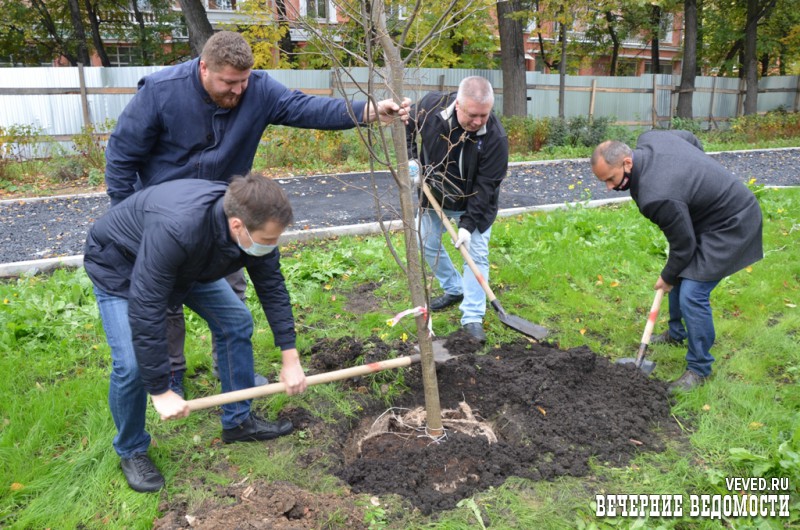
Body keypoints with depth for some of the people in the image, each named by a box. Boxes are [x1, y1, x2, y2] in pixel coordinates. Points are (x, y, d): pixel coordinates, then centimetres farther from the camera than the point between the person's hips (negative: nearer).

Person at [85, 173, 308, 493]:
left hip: (189, 264, 6)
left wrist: (290, 358, -10)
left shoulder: (254, 226, -25)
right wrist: (160, 391, -33)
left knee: (237, 322, -1)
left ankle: (238, 421, 17)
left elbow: (273, 289, -11)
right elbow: (145, 312, -40)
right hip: (119, 267, -6)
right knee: (131, 364, -18)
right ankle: (131, 451, 11)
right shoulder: (175, 229, -46)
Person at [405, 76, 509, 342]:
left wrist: (468, 223, -29)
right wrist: (412, 161, -17)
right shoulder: (431, 105, -25)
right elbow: (407, 127, -3)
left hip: (474, 203, -3)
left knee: (477, 254, -5)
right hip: (434, 193, 3)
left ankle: (472, 318, 3)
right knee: (427, 243, 13)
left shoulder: (495, 136, -31)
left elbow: (485, 185, -26)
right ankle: (454, 289, 34)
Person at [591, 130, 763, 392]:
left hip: (731, 226, -10)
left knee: (692, 296, -12)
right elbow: (691, 139, 11)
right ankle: (676, 333, 41)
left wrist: (668, 277, -4)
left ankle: (699, 369, 5)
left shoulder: (656, 196, -36)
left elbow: (683, 245, -22)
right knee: (680, 275, 20)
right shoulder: (648, 140, -10)